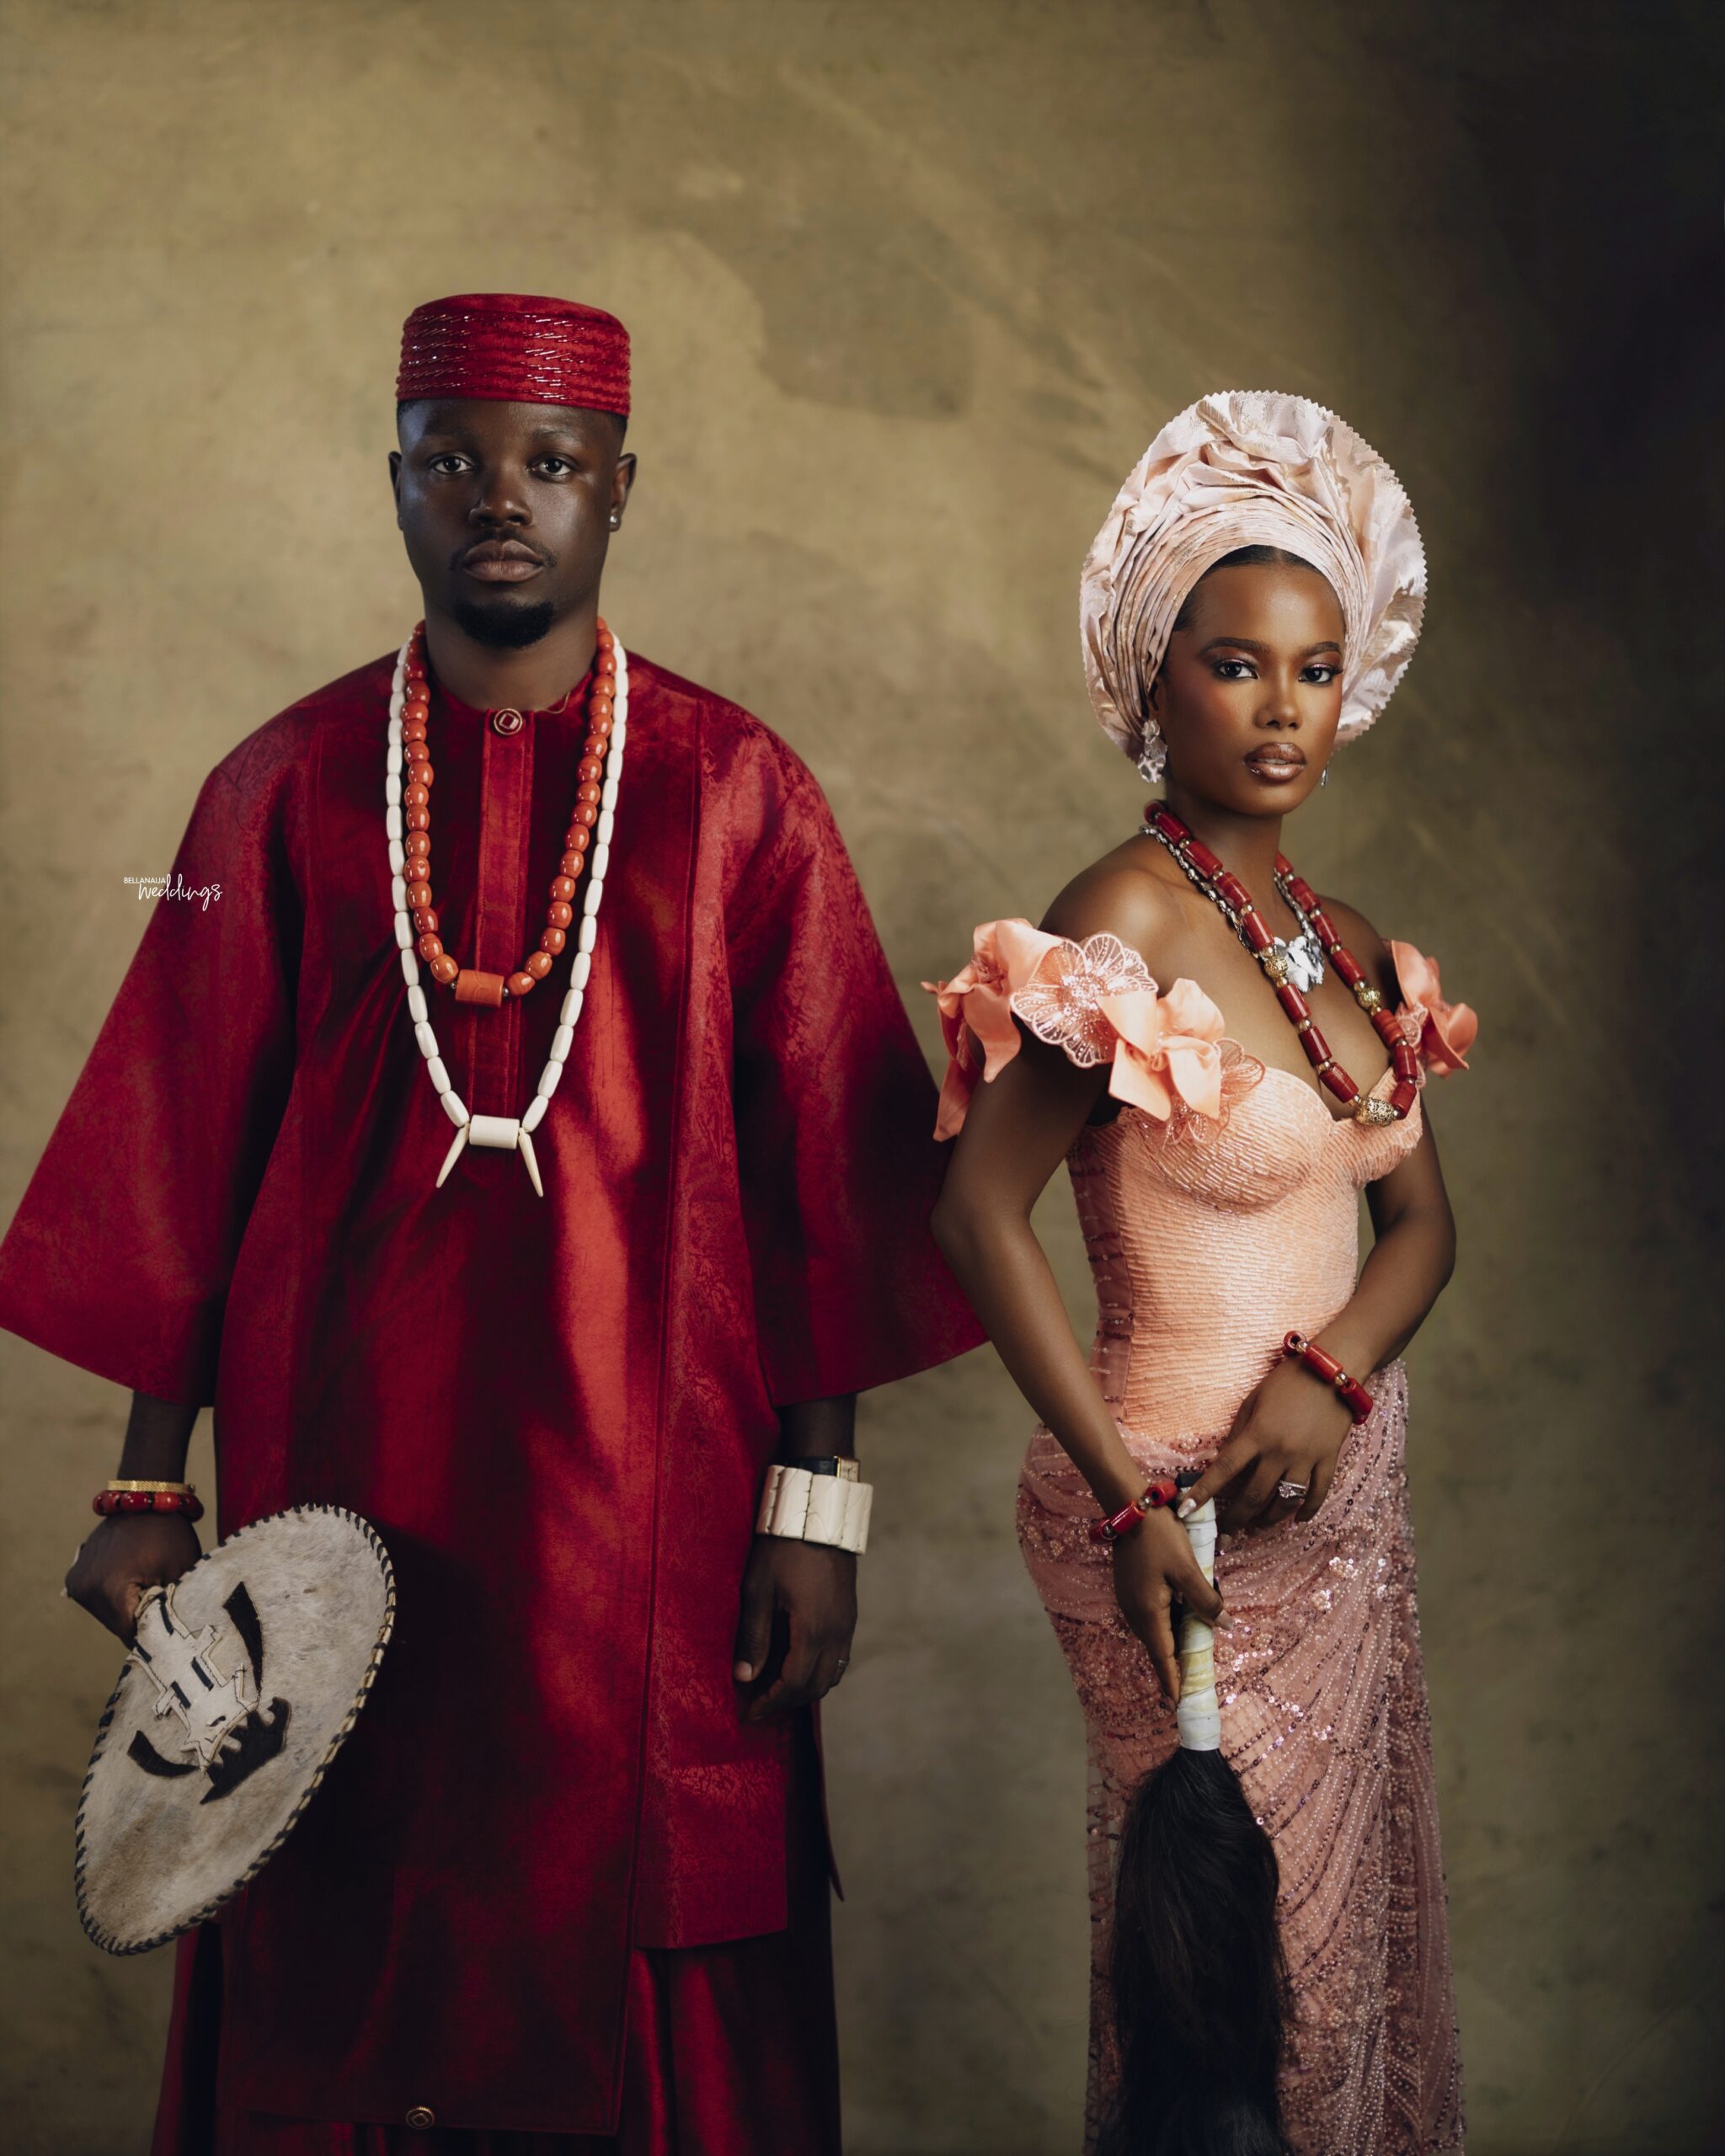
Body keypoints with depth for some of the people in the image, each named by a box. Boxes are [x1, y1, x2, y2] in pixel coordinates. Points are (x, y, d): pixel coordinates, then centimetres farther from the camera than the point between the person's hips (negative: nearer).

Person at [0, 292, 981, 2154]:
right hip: (345, 1475, 1)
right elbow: (183, 1149, 5)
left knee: (649, 1982, 4)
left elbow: (821, 1162, 1)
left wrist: (817, 1498, -3)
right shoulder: (287, 790, 4)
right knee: (344, 1989, 6)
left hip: (651, 1492, -1)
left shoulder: (736, 791, 2)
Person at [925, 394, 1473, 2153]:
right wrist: (1126, 1495, -19)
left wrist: (1333, 1369, -11)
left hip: (1341, 1491, 7)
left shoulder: (1346, 948, 8)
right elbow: (979, 1206, -19)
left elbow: (1423, 1220, 10)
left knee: (1361, 1929, 17)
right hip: (1184, 1515, -7)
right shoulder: (1126, 922, -15)